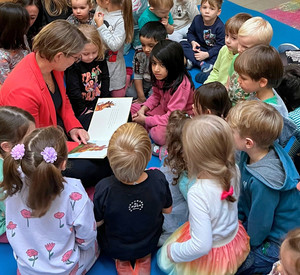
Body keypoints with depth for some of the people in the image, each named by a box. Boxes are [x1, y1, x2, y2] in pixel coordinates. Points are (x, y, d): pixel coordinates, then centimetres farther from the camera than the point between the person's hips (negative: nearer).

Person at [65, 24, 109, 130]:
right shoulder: (72, 66, -17)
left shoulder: (100, 60, 1)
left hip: (99, 105, 6)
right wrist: (84, 111, -13)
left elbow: (105, 80, 9)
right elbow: (73, 92, -15)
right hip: (81, 110, -6)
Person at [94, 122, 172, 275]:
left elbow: (97, 222, -16)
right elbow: (167, 210, -9)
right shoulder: (158, 179, -29)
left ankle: (122, 261, 20)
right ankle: (144, 258, 23)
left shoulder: (104, 189, -36)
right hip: (150, 244, 1)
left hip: (114, 249, -1)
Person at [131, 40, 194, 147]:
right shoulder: (161, 77, -8)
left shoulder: (181, 85, -32)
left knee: (158, 134, -35)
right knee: (133, 108, 4)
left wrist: (145, 120, -23)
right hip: (165, 111, 9)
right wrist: (143, 109, -7)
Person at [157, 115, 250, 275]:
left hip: (211, 256, -6)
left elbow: (202, 246, -33)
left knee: (164, 259, 20)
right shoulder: (233, 170, -21)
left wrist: (174, 251, -16)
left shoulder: (198, 193, -38)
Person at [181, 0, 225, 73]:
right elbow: (190, 32, 9)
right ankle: (202, 64, -31)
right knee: (182, 44, -17)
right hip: (199, 47, 4)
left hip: (213, 50, -4)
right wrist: (193, 42, -13)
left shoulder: (220, 27, -19)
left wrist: (207, 54, -31)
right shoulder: (197, 19, -8)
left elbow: (220, 46, -20)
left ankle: (192, 62, -38)